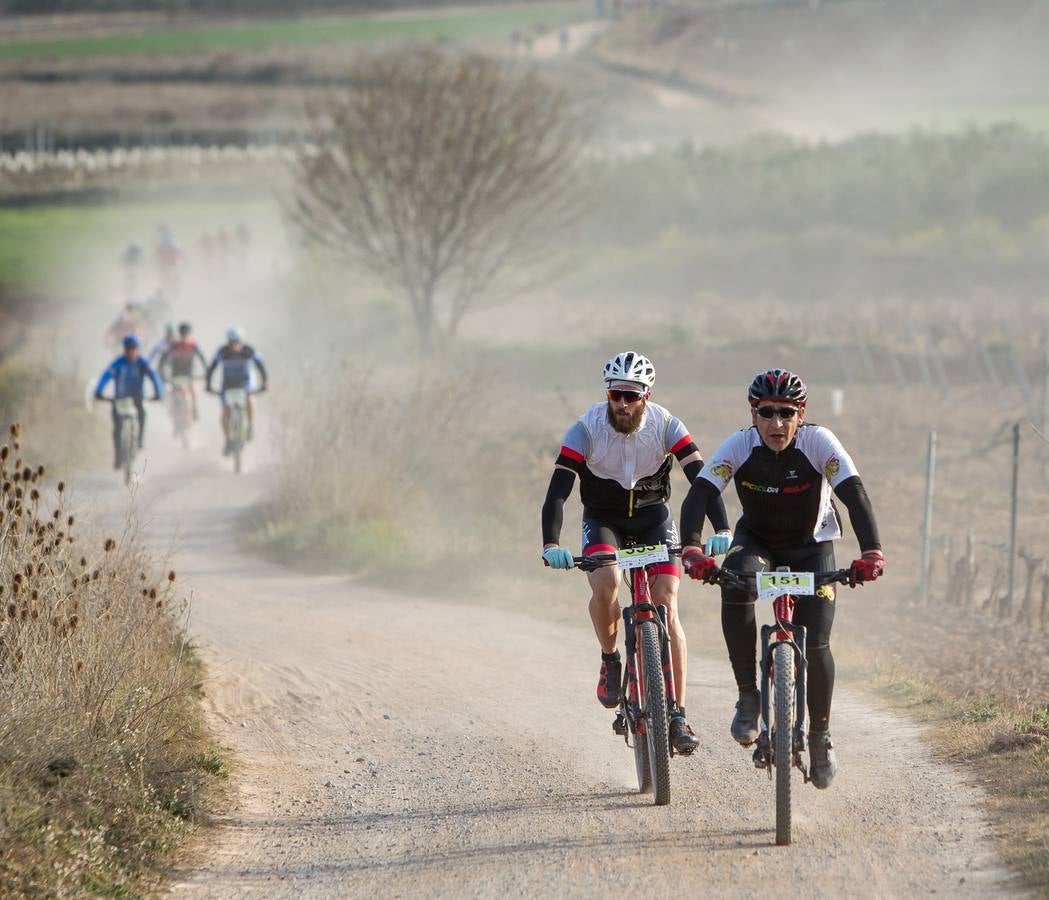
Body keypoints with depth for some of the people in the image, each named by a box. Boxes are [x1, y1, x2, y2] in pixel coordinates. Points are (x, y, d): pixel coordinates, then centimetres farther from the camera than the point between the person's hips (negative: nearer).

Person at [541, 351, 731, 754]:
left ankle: (677, 715, -9)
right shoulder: (587, 429, -23)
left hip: (653, 518, 1)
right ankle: (610, 660, -3)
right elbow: (558, 490, -29)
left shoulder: (665, 426, -20)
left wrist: (722, 530, -41)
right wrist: (550, 543, -45)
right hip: (603, 520, -1)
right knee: (605, 584, -31)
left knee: (668, 609, -13)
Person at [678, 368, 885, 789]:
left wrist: (871, 552, -50)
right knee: (736, 585, -33)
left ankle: (820, 735, 12)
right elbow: (698, 496, -32)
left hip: (811, 545, -1)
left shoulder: (819, 442, -26)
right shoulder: (739, 446, -24)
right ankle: (748, 697, -20)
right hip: (756, 539, 1)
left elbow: (854, 495, -35)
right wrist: (691, 549, -50)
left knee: (815, 644, -13)